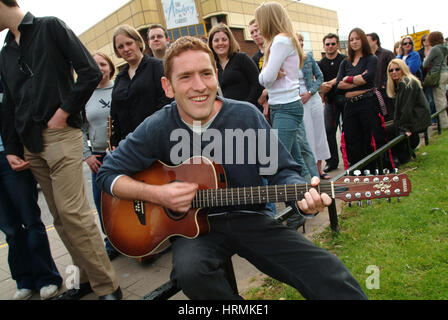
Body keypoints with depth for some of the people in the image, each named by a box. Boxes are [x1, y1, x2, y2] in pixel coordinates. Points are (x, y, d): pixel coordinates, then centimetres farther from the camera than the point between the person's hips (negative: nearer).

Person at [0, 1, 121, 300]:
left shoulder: (50, 27, 3)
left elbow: (91, 72, -8)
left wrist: (64, 112, -11)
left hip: (60, 134, -7)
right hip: (31, 144, 7)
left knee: (73, 212, -12)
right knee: (60, 217, 7)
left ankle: (107, 286, -1)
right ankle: (88, 278, 18)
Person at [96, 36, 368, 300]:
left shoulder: (246, 115, -4)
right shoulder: (158, 128, -5)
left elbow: (281, 170, 1)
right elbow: (109, 173, 2)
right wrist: (156, 194, -15)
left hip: (250, 219, 0)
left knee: (332, 278, -21)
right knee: (190, 270, -34)